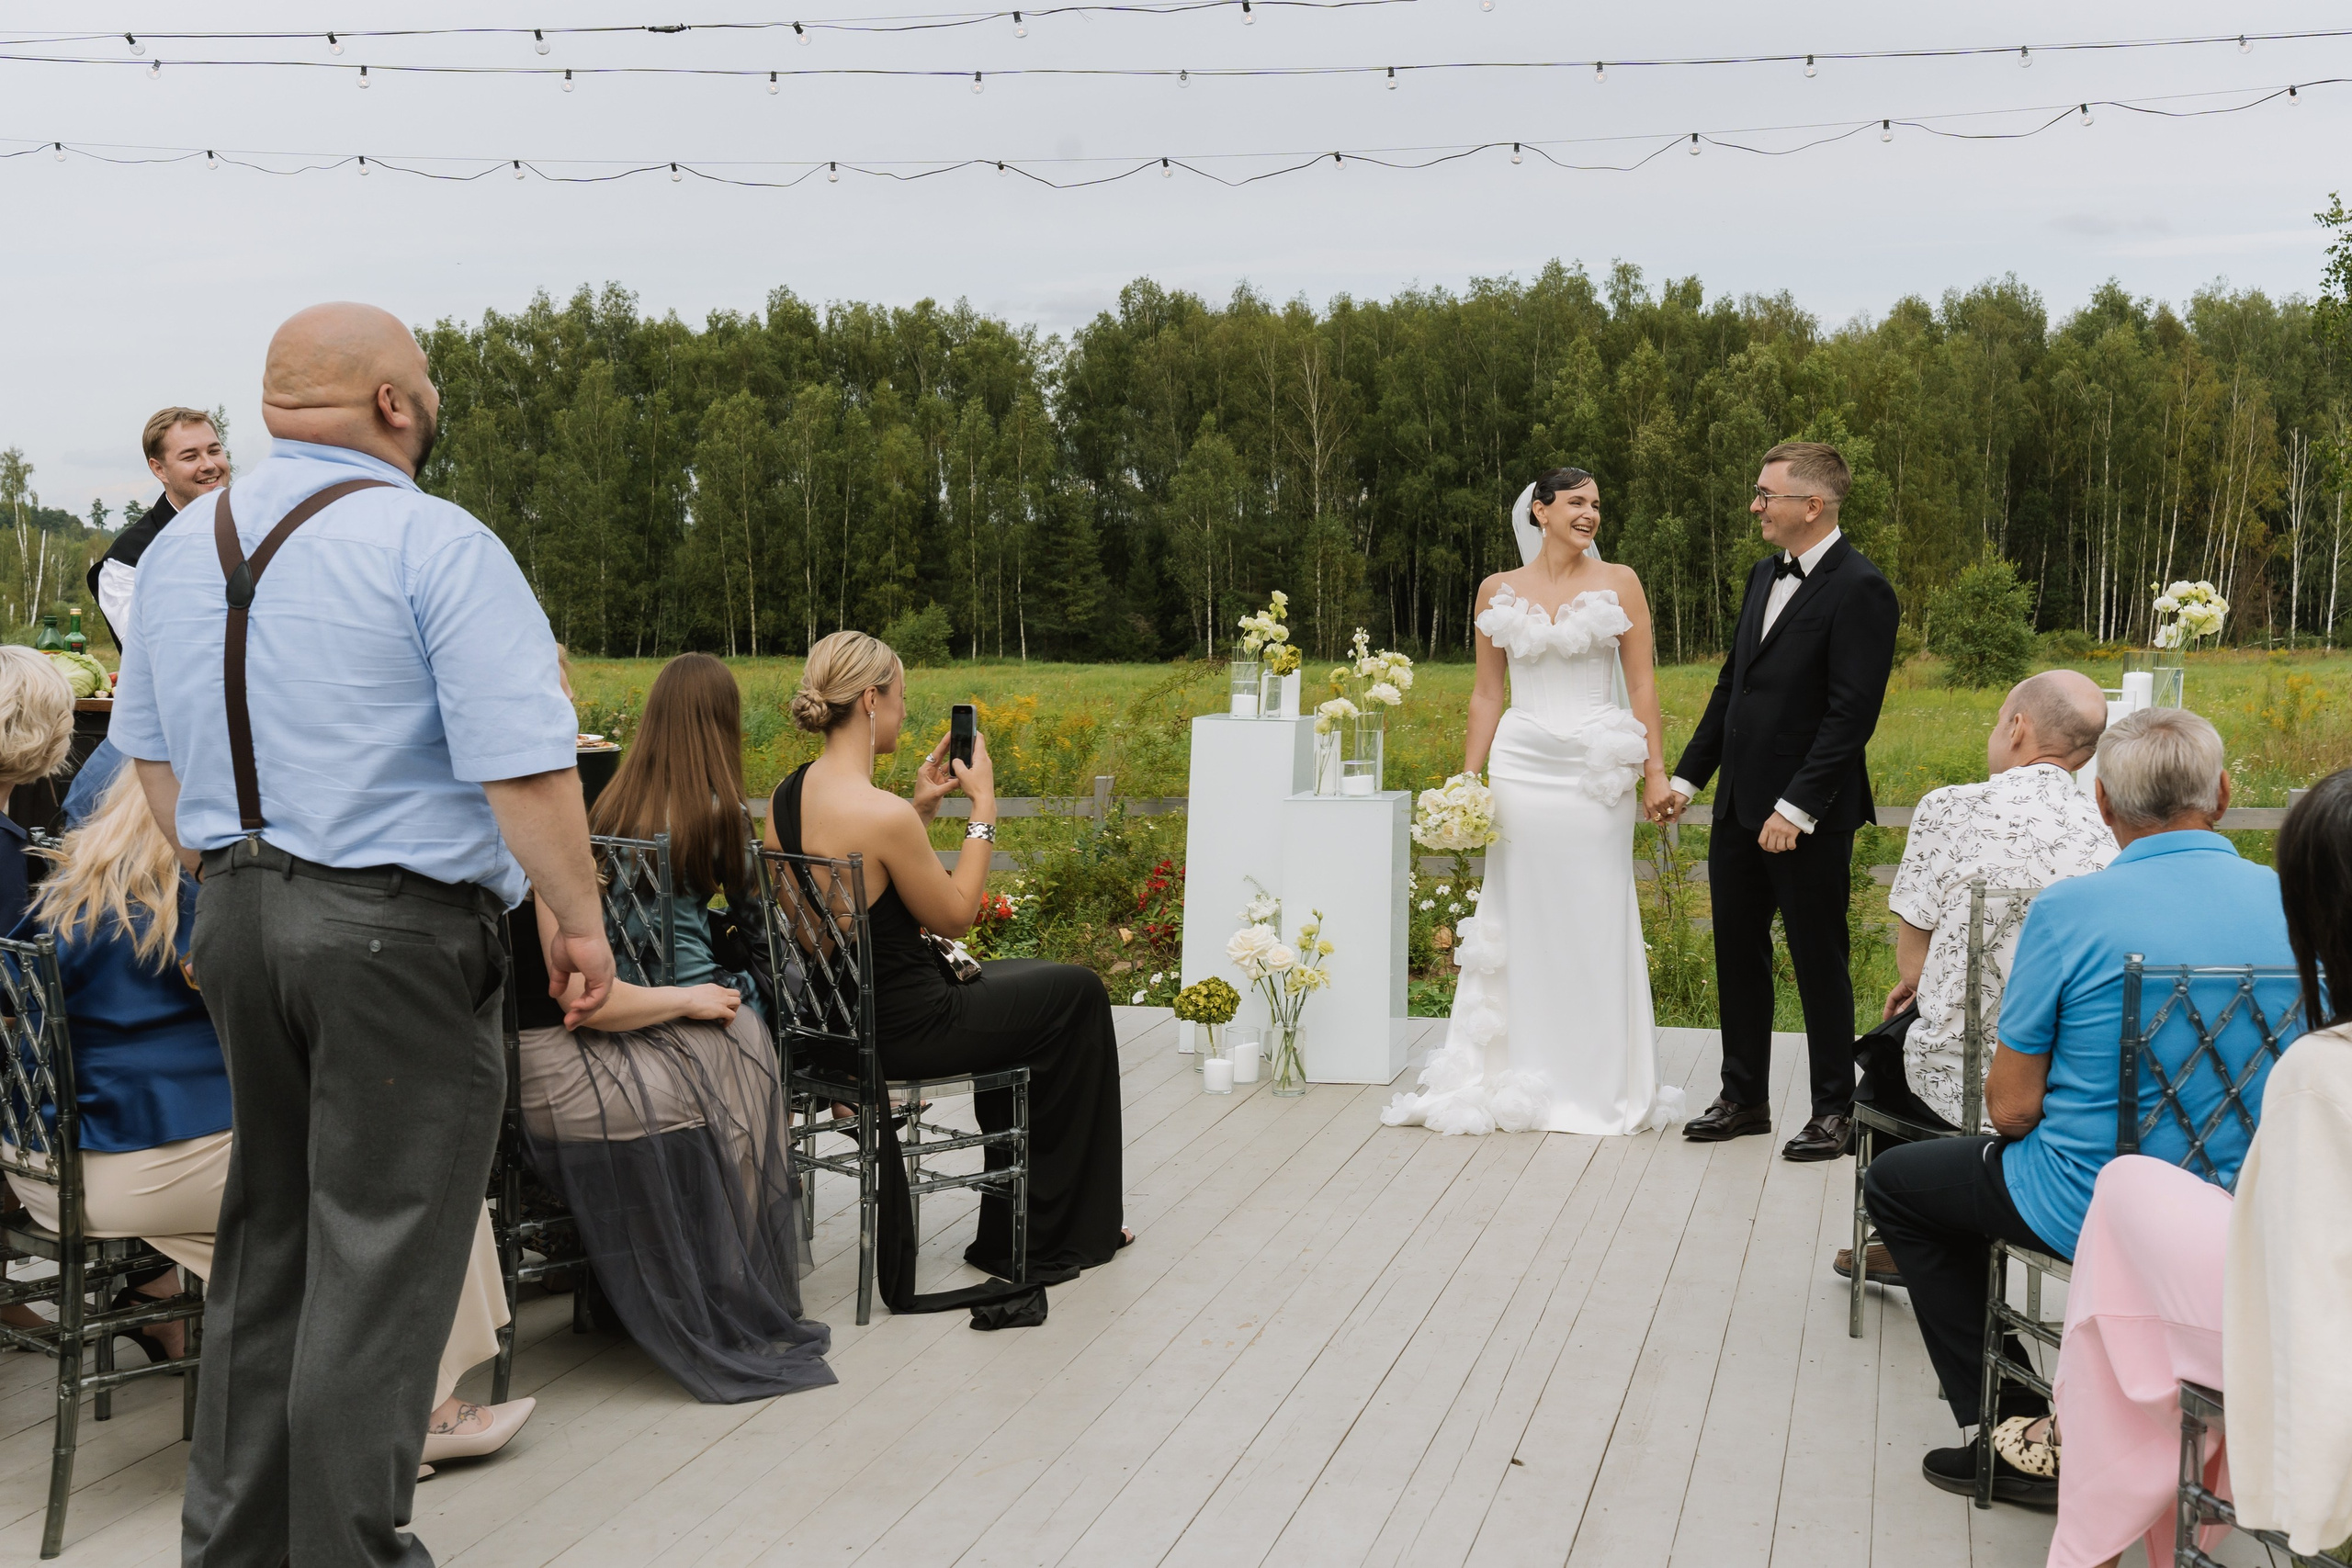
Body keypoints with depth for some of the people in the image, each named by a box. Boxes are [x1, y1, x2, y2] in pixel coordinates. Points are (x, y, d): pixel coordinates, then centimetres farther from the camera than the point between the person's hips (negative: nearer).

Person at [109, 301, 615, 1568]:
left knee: (264, 1233, 18)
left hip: (236, 915, 8)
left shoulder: (181, 545, 11)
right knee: (380, 1252, 1)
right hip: (399, 928, -7)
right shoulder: (436, 544, -12)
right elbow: (523, 765, -18)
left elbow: (151, 753, 18)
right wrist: (579, 921, -8)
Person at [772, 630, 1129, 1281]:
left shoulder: (787, 795, -1)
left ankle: (1014, 1232, 38)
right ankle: (1057, 1236, 28)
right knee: (1078, 992, 15)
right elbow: (954, 917, -13)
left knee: (1014, 978, 31)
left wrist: (922, 807, 6)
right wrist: (983, 807, -7)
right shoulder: (882, 814, -28)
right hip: (901, 1034, -9)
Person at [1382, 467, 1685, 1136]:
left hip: (1597, 770, -1)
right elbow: (1486, 694, 11)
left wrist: (1655, 773, -5)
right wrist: (1467, 780, 6)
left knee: (1595, 918, 1)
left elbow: (1643, 685, 2)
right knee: (1519, 917, 3)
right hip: (1522, 765, 1)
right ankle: (1516, 1078, 12)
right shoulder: (1498, 591, 8)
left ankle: (1599, 1081, 12)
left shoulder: (1619, 583, 4)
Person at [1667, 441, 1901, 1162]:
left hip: (1806, 817, -8)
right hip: (1739, 805, 8)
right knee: (1738, 954, 14)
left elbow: (1851, 715, -19)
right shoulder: (1765, 575, 12)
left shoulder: (1859, 590, -14)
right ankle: (1744, 1097, 27)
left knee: (1819, 963, 4)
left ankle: (1833, 1110, 16)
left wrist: (1795, 809, -21)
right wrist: (1687, 775, 14)